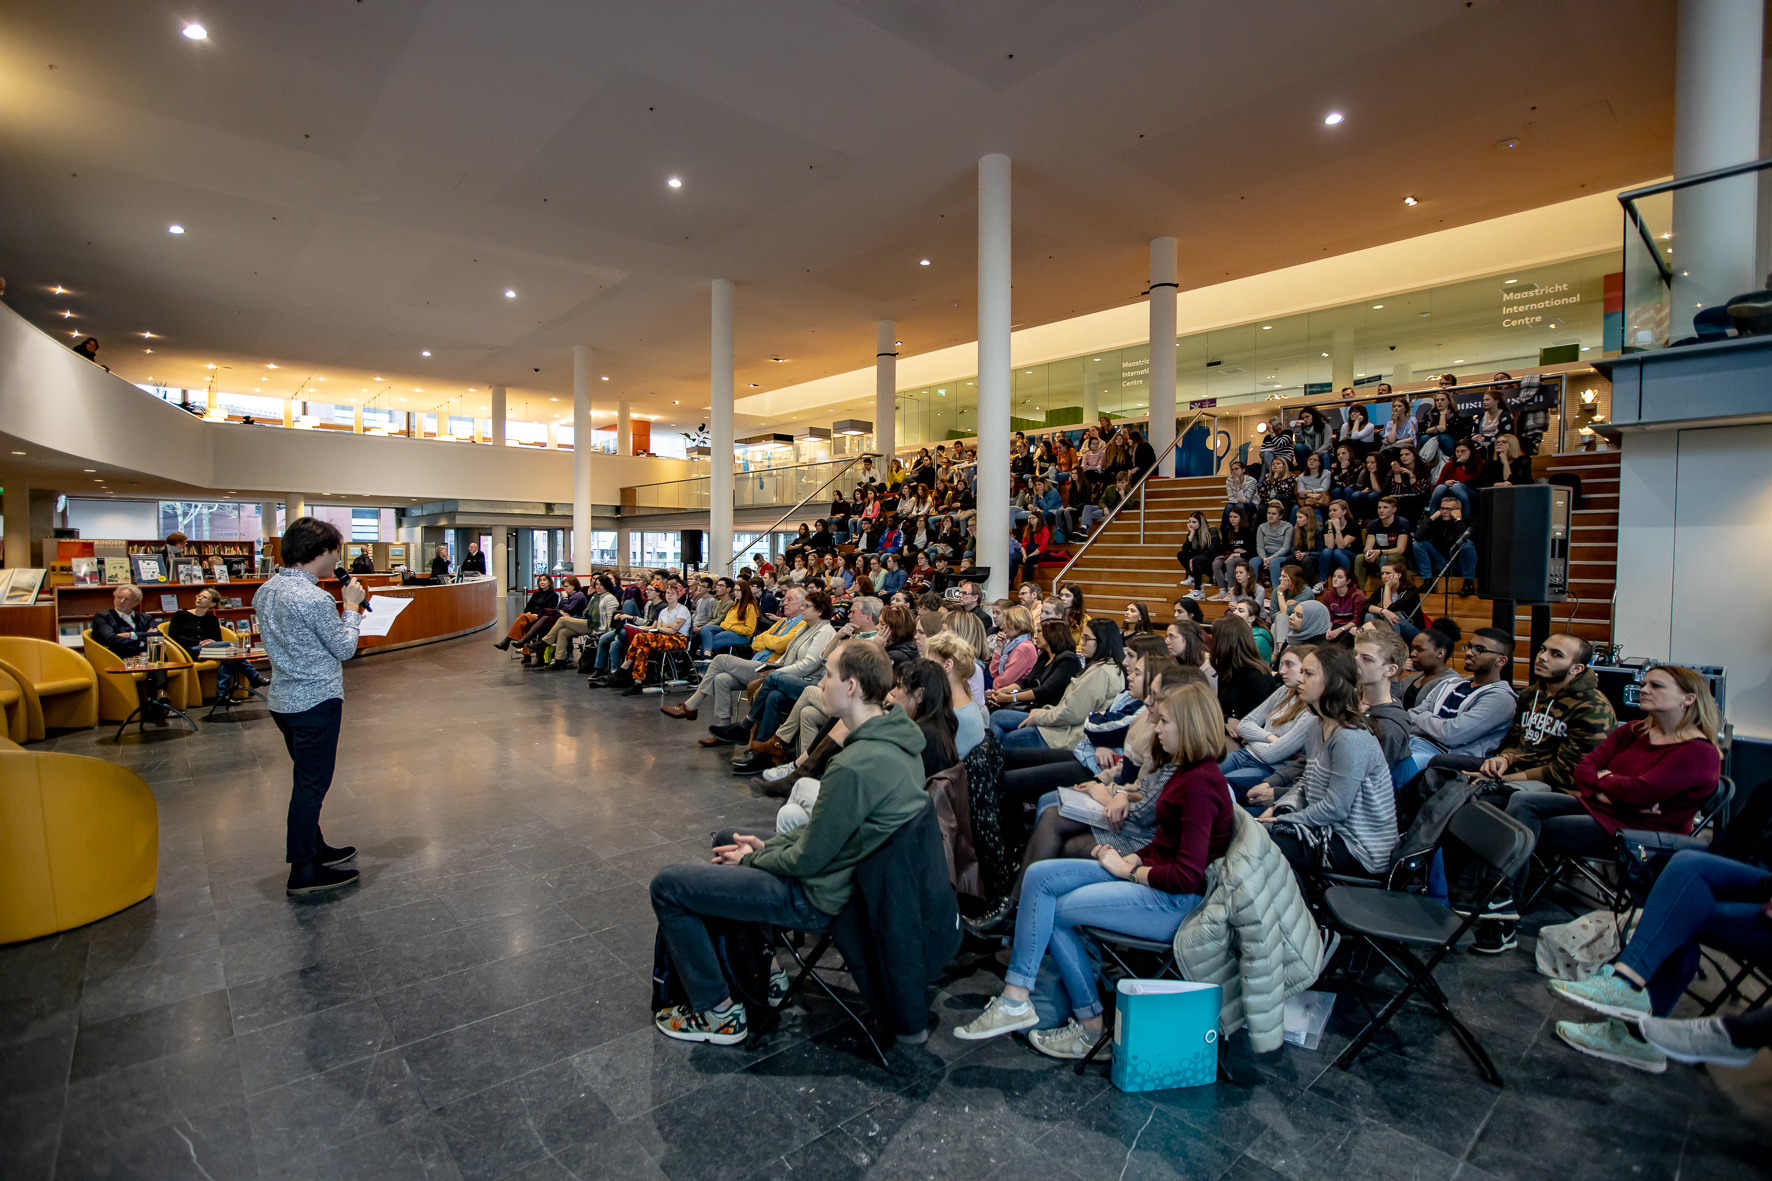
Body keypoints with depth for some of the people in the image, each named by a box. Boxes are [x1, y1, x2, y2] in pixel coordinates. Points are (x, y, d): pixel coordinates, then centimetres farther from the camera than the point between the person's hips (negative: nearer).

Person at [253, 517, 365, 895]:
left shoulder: (265, 591, 6)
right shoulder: (315, 599, -22)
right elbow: (344, 649, -12)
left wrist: (342, 611, 12)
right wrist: (351, 607, -3)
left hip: (283, 699, 9)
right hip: (316, 700, -9)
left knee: (308, 779, 21)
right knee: (312, 783, 0)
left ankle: (314, 848, 34)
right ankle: (303, 871, 9)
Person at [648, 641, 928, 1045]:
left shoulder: (854, 766, -33)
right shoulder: (898, 736, -3)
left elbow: (806, 860, -22)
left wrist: (752, 859, -3)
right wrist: (769, 845, 5)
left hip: (820, 898, -9)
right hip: (855, 872, 10)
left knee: (667, 885, -4)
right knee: (726, 842, 27)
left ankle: (718, 1014, 10)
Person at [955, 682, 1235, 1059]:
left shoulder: (1201, 783, -20)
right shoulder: (1189, 770, 11)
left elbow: (1187, 875, -24)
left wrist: (1127, 869, -12)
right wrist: (1131, 859, 0)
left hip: (1177, 901, -9)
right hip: (1151, 878, 9)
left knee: (1050, 909, -9)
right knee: (1039, 875, -6)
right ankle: (1015, 1000, -3)